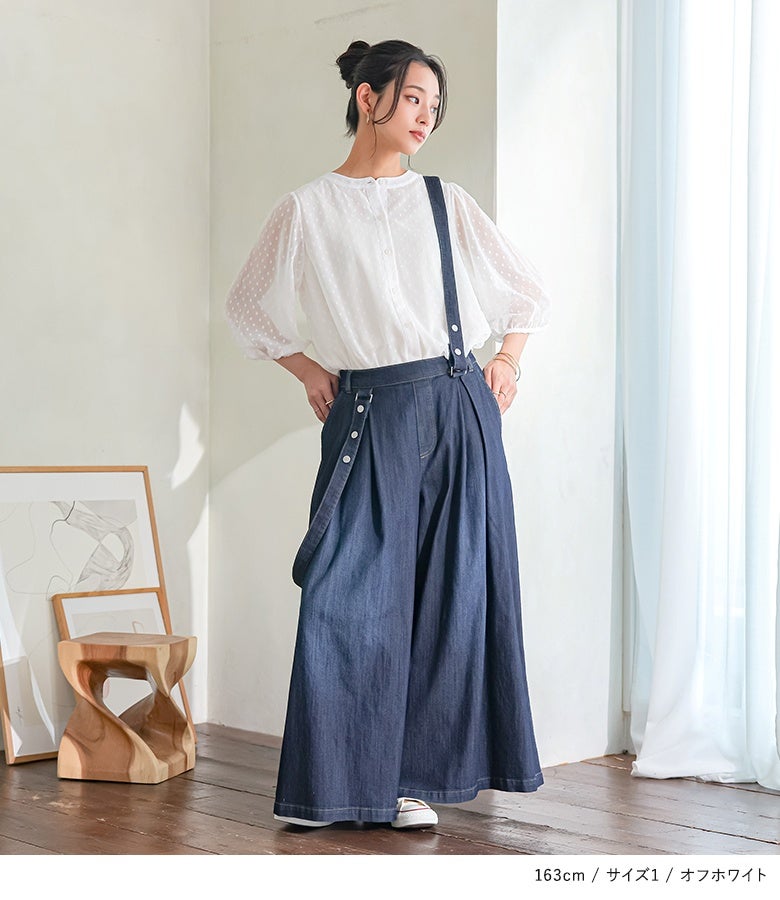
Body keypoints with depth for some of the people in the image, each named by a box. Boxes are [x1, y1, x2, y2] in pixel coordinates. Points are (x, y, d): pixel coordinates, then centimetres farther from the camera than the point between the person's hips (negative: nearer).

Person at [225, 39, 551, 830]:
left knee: (448, 594, 0)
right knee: (348, 597, -4)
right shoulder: (306, 211, 5)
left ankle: (415, 778, 8)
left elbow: (526, 292, 22)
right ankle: (330, 781, 8)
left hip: (458, 412, 2)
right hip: (368, 417, -2)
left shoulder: (446, 203, 12)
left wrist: (508, 361, 9)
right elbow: (249, 311, 18)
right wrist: (309, 372, 9)